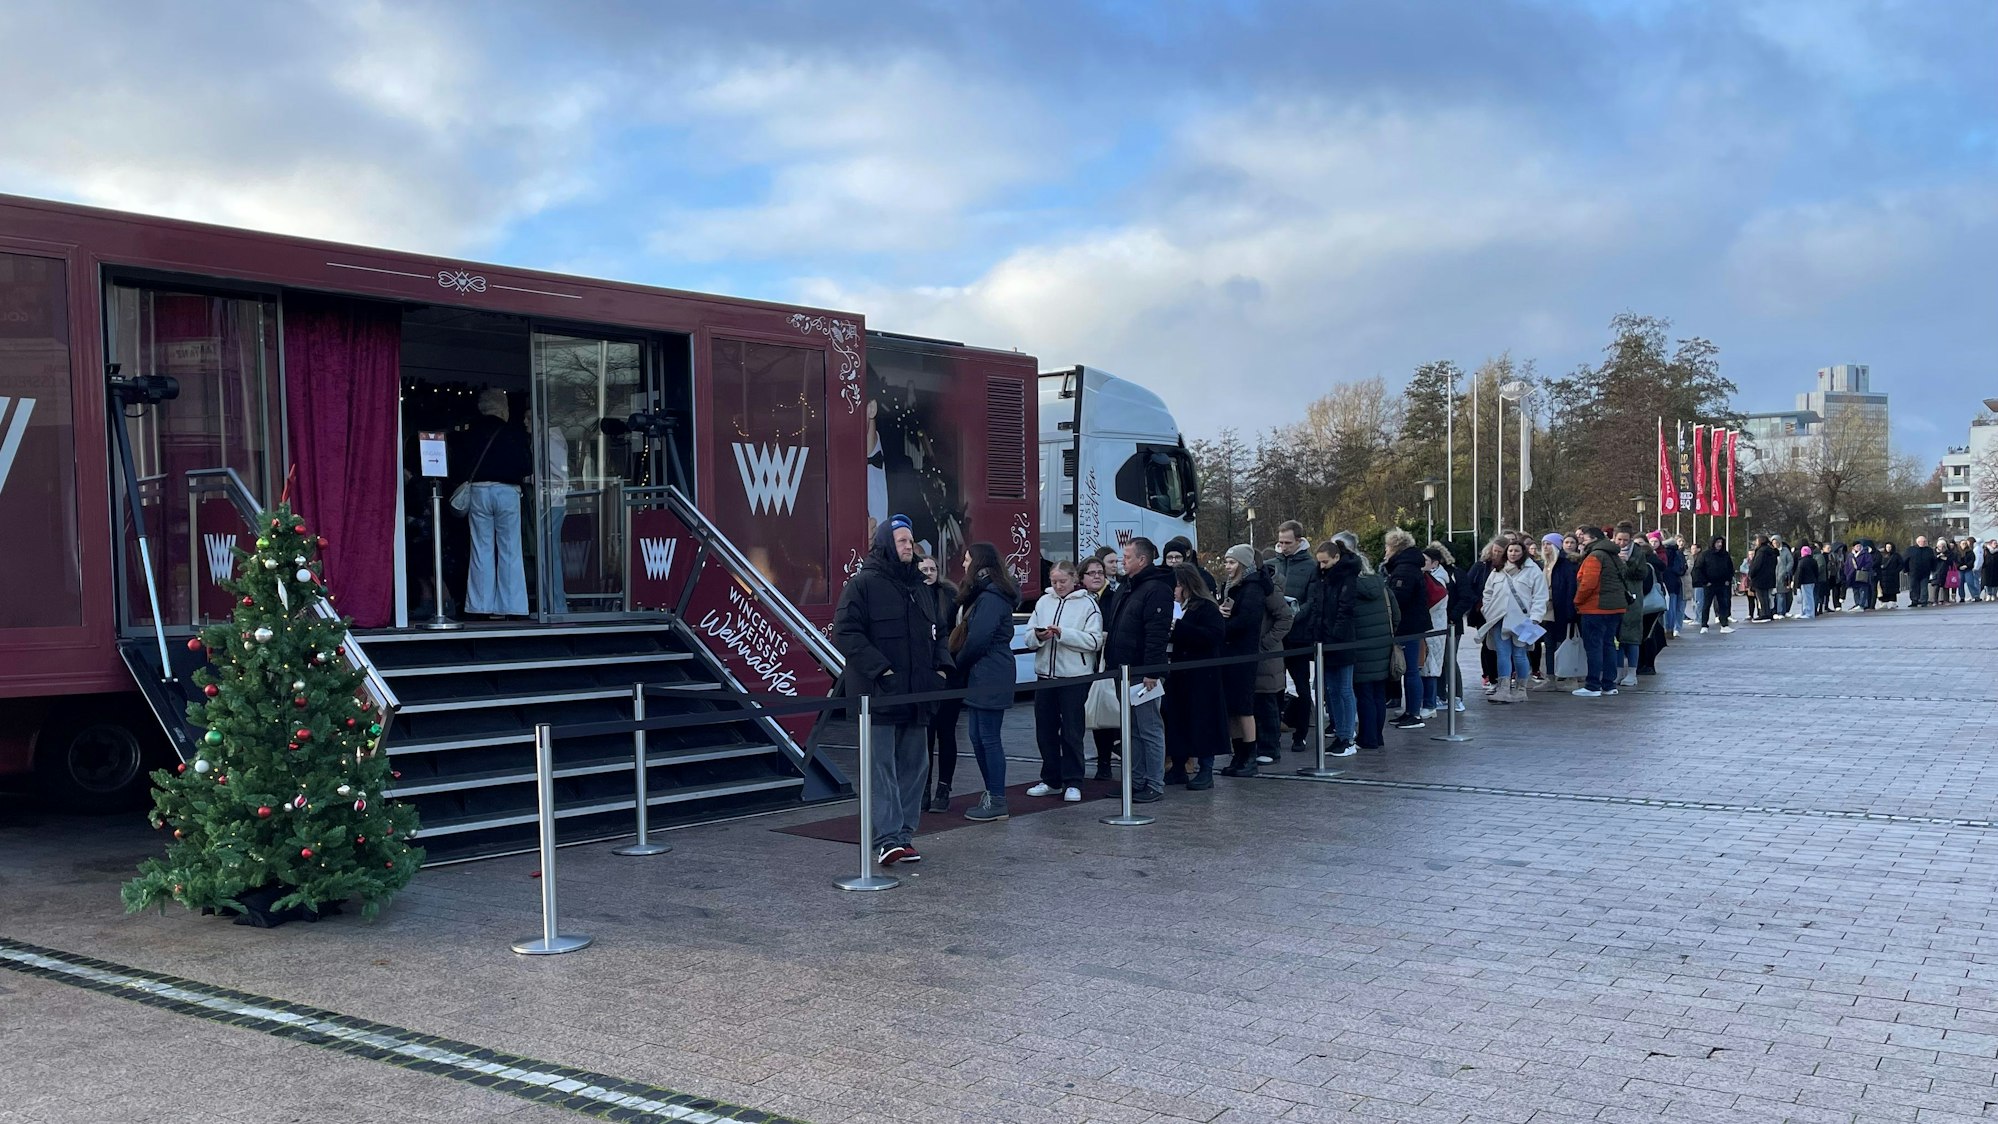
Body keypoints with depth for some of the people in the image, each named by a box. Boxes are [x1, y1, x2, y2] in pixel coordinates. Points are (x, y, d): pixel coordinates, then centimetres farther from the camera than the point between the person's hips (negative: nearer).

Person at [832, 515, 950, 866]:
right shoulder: (862, 584, -7)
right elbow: (845, 633, -14)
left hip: (916, 695, 8)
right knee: (882, 767, -8)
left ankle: (904, 836, 17)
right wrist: (880, 669, -19)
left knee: (912, 767, 9)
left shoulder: (919, 588, 17)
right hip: (878, 695, -8)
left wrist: (941, 664, 8)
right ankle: (887, 840, -10)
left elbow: (936, 632, 26)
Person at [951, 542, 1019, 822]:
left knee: (989, 737, -6)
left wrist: (959, 664, -6)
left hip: (990, 679, -10)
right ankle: (992, 795, 20)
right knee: (978, 737, 13)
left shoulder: (991, 597, -15)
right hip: (982, 677, 10)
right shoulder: (983, 594, 18)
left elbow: (979, 639, -20)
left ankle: (997, 802, -1)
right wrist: (963, 666, 8)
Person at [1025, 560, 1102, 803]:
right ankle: (1051, 780, 22)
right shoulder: (1044, 601, 9)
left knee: (1071, 732, 0)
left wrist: (1063, 633, -18)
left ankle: (1072, 783, 9)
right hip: (1045, 674, 5)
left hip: (1074, 676, -5)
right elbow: (1029, 637, 7)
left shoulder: (1087, 604, -4)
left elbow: (1095, 641, -13)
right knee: (1045, 730, 11)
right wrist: (1039, 636, -15)